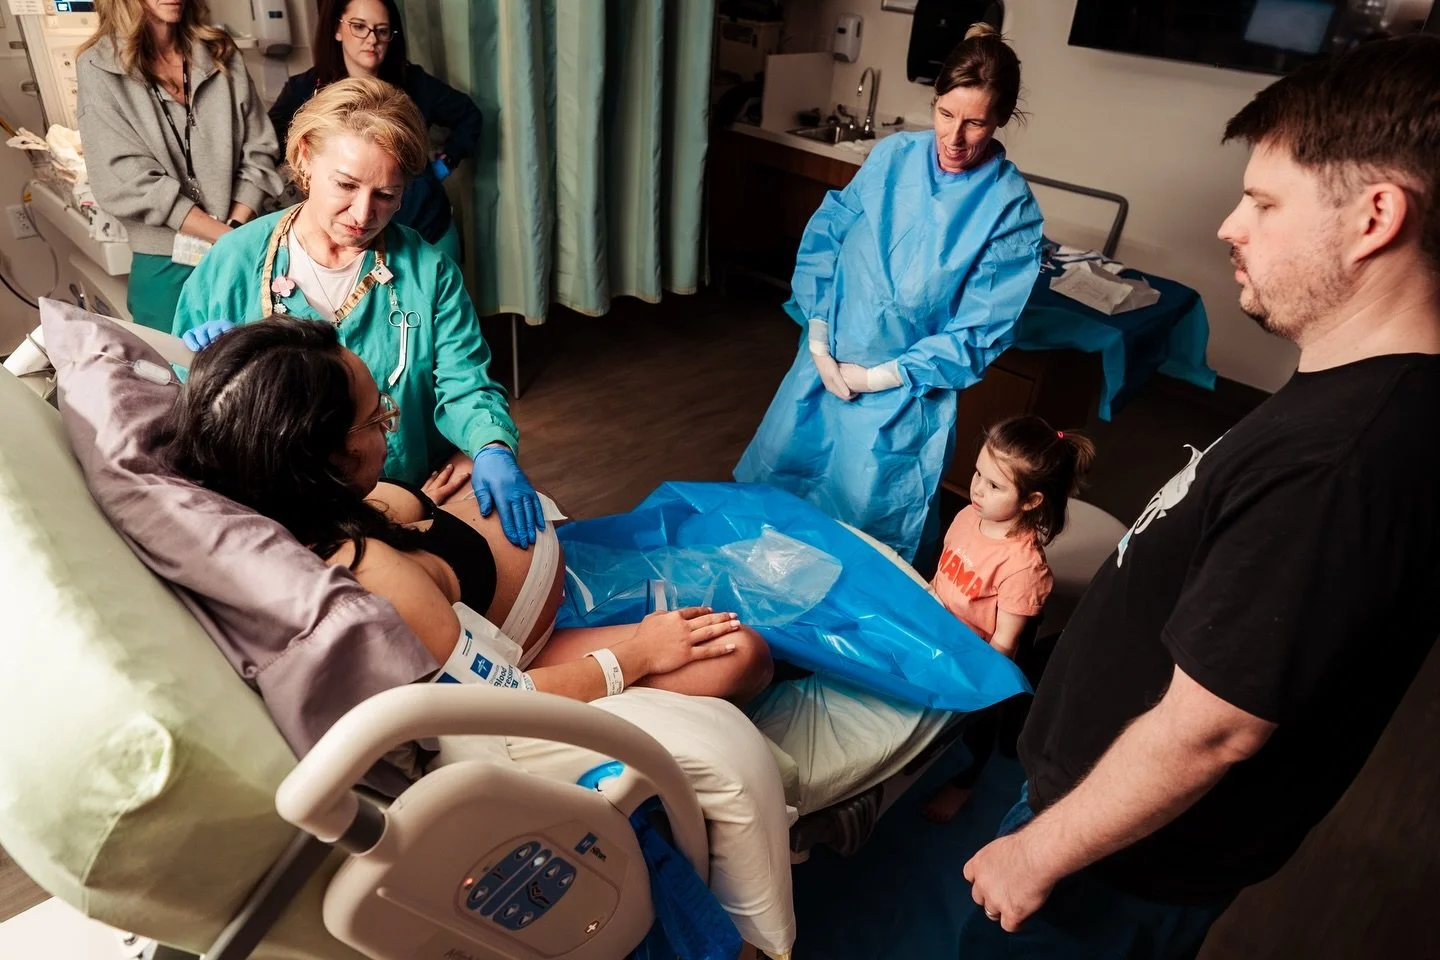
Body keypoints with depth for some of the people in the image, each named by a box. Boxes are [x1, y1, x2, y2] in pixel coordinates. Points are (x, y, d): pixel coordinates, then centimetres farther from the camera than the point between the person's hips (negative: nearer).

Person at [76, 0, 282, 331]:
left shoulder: (221, 54, 6)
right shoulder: (99, 68, -3)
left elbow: (258, 153, 3)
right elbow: (127, 182, -10)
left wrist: (237, 230, -11)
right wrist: (226, 237, -16)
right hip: (165, 267, -2)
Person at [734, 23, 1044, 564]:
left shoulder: (1010, 208, -15)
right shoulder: (895, 155, -5)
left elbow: (979, 331, -14)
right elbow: (825, 234, 1)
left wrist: (882, 377, -15)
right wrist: (819, 336, -8)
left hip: (906, 392, -4)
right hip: (825, 362, 4)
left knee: (864, 524, 8)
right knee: (770, 484, 19)